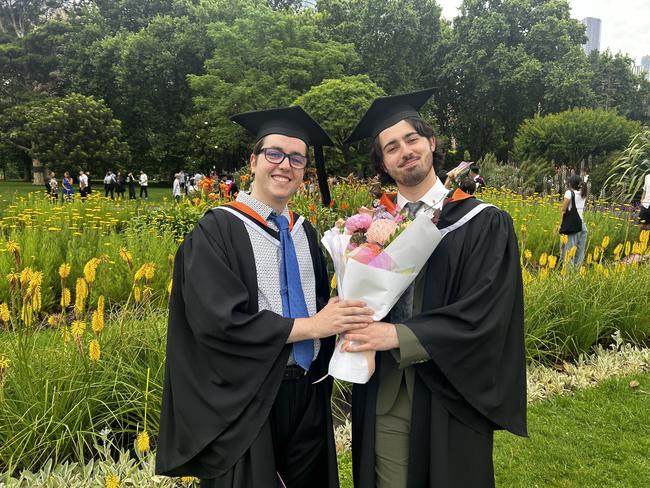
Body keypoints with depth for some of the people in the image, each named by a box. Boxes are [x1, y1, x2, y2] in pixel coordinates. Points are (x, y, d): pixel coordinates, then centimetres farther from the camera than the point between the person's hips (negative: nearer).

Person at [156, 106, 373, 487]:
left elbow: (322, 303, 12)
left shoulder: (306, 233, 9)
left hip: (308, 395, 6)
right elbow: (218, 320, -21)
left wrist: (347, 320, -11)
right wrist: (310, 326, -19)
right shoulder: (217, 231, -11)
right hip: (247, 401, -5)